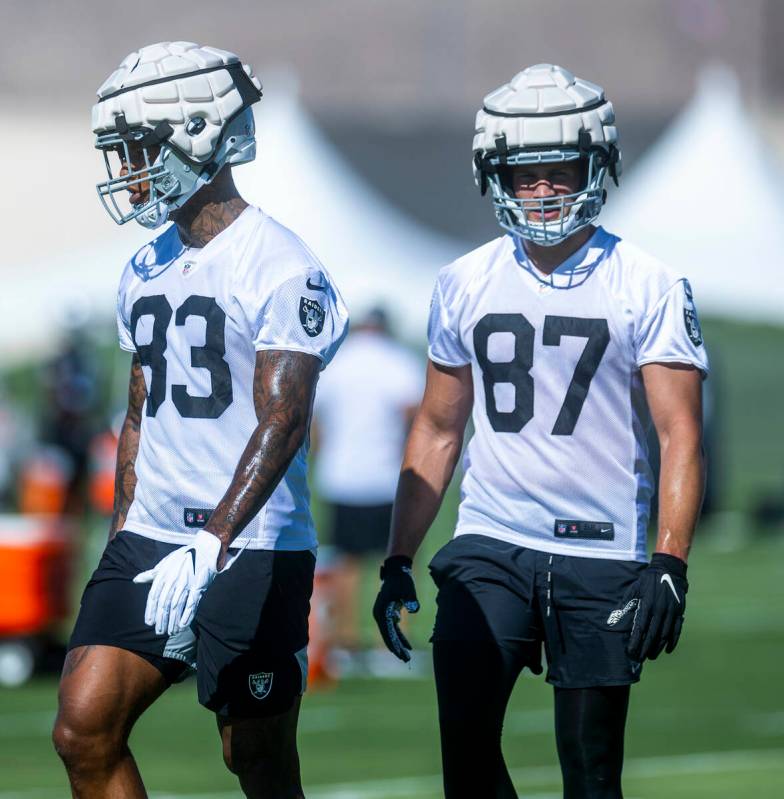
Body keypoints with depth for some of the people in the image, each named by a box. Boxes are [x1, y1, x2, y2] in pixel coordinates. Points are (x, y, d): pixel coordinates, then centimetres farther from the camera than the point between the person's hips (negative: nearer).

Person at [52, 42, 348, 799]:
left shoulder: (279, 267, -12)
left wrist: (211, 546, -28)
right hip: (151, 539, 7)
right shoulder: (146, 273, 13)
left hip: (252, 551, -7)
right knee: (83, 728, -6)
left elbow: (282, 421, -19)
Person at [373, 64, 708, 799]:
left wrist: (669, 565, -18)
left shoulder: (647, 288, -3)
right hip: (490, 550, 2)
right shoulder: (465, 285, 8)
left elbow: (680, 436, -6)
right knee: (465, 739, -12)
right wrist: (399, 561, 11)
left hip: (601, 559, -2)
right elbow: (437, 431, 16)